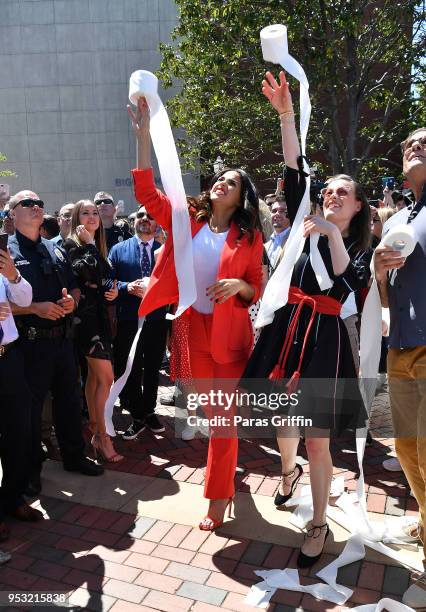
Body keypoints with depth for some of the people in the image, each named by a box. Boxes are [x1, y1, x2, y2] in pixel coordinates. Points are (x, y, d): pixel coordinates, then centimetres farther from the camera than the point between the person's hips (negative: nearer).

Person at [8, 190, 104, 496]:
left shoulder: (56, 250, 13)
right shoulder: (8, 251, -6)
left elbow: (75, 287, 18)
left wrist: (71, 300, -4)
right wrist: (36, 308, -20)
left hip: (63, 338, 6)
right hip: (30, 342, -5)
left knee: (70, 400, 16)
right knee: (30, 407, 7)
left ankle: (74, 456, 34)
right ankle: (31, 468, 25)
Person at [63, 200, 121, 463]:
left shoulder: (98, 247, 14)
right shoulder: (72, 244, -8)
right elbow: (90, 273, -26)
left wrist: (113, 291, 3)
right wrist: (89, 244, -15)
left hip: (100, 315, 8)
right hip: (86, 316, -8)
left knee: (95, 374, 15)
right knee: (106, 378, -8)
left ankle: (94, 426, 27)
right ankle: (102, 436, 2)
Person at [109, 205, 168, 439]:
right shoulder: (118, 250, 5)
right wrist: (128, 287, -17)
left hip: (157, 321, 1)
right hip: (128, 321, 0)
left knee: (152, 370, 15)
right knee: (129, 371, 6)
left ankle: (149, 411, 34)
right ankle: (138, 416, 24)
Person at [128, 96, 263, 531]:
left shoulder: (249, 236, -2)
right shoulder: (187, 219, 3)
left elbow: (257, 289, 1)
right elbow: (146, 192, -9)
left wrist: (239, 285, -22)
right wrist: (144, 136, -15)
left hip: (230, 332, -3)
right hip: (193, 327, 3)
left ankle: (218, 497, 14)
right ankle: (229, 467, 43)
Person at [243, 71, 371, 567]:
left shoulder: (361, 250, 5)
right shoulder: (306, 225, 10)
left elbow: (345, 285, -15)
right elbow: (293, 175, 0)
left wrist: (333, 233, -18)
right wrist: (286, 115, -6)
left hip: (324, 341, -3)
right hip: (284, 332, 3)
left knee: (318, 441, 1)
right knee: (283, 420, 17)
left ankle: (319, 525, 20)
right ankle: (288, 471, 50)